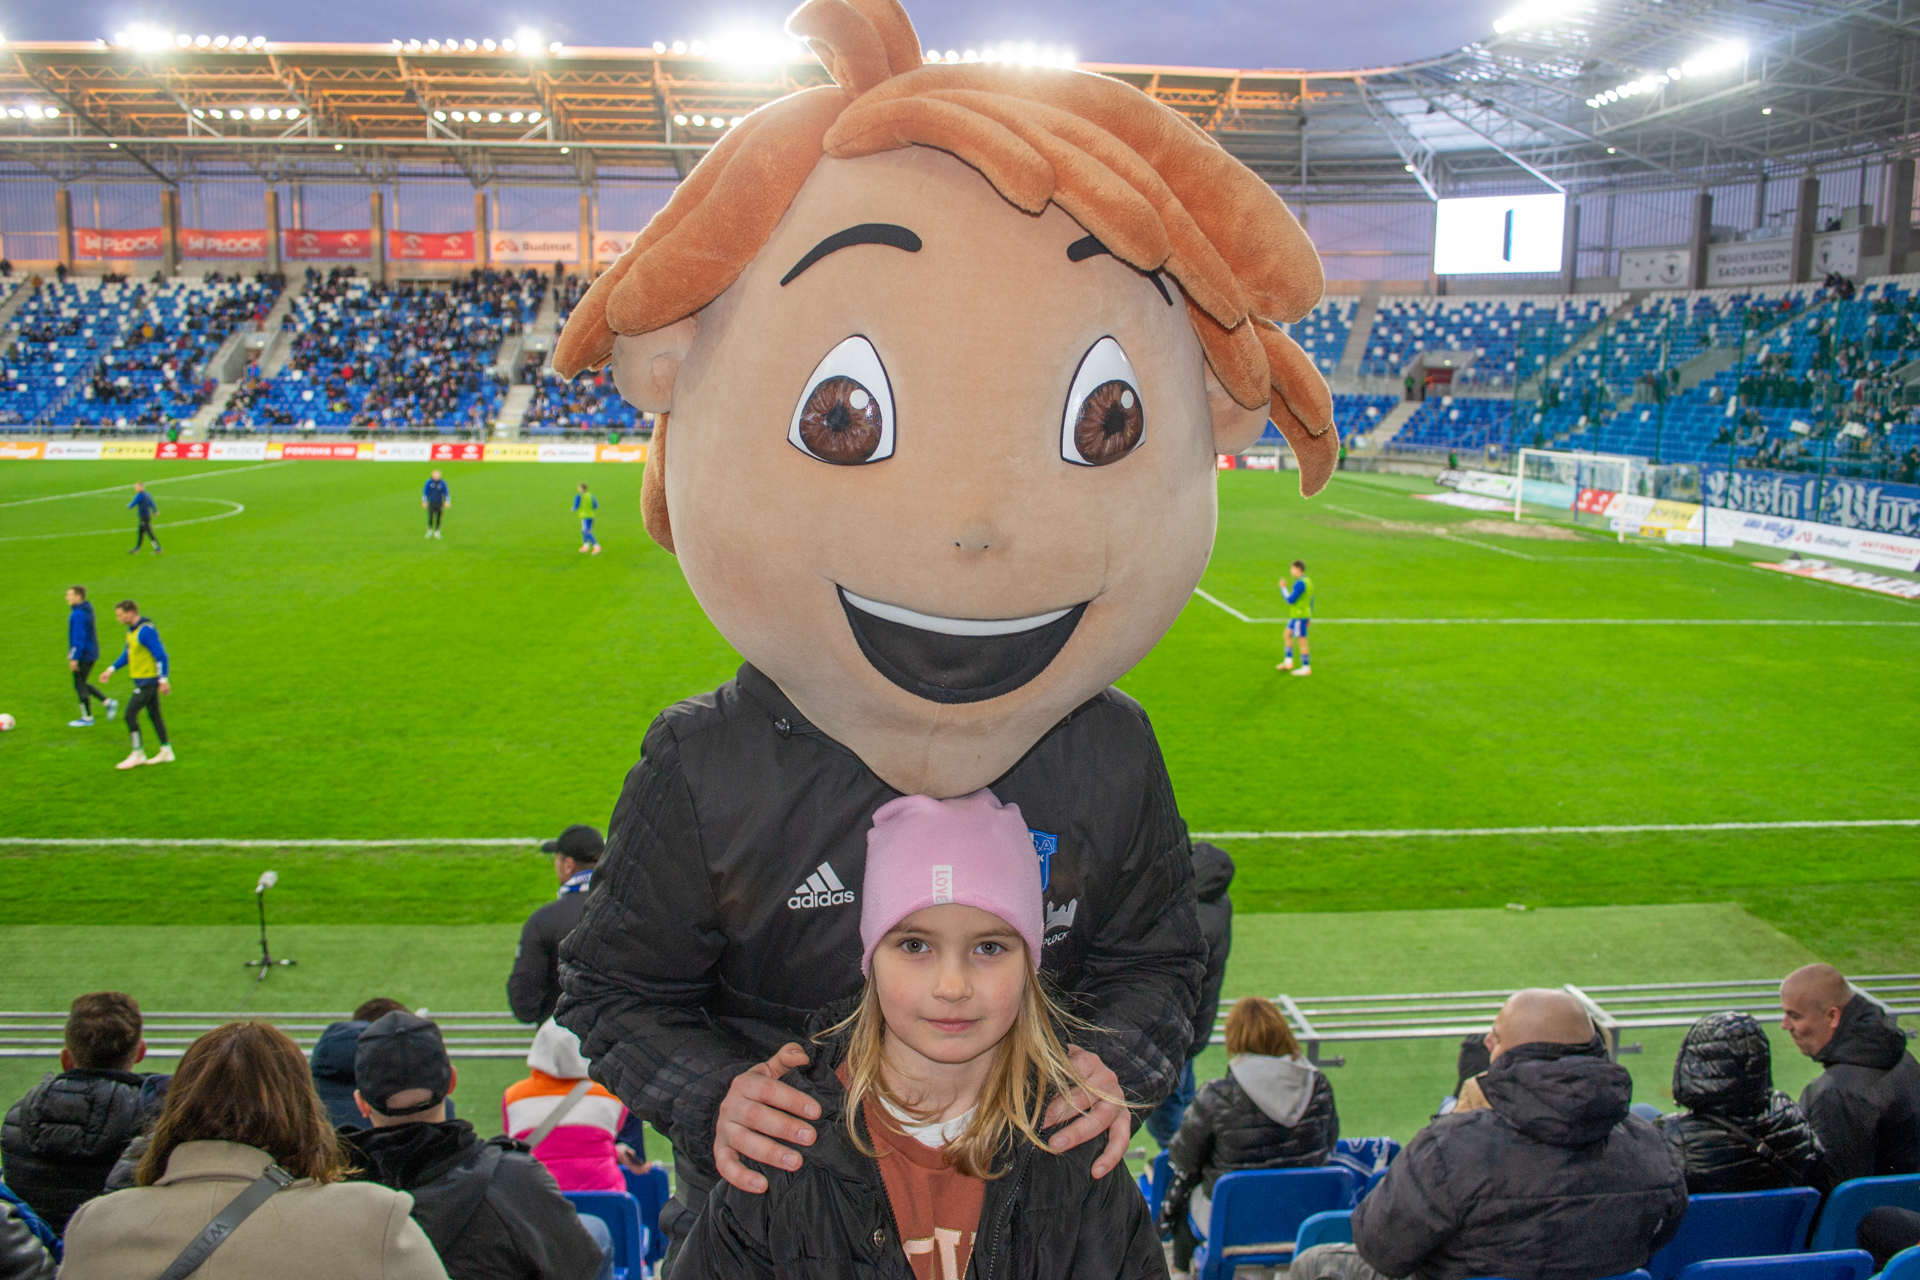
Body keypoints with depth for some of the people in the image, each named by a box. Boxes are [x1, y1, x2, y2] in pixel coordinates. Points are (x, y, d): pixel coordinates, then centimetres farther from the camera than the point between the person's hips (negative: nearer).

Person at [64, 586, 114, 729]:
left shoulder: (78, 614, -20)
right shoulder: (87, 610, 10)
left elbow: (79, 638, -23)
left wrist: (74, 658, -20)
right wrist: (72, 652, 25)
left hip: (83, 656, -9)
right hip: (91, 654, 9)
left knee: (80, 686, 3)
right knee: (83, 684, 18)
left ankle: (87, 717, 11)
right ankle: (108, 703, 11)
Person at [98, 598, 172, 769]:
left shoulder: (146, 631, -20)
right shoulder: (132, 630, 11)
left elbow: (161, 655, -22)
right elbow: (128, 653, 24)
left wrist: (163, 679, -23)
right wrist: (111, 669, 20)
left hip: (148, 681, -10)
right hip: (143, 680, 10)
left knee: (130, 714, -7)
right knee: (154, 715, 14)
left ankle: (137, 754, 1)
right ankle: (166, 751, 21)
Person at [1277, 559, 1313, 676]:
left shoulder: (1299, 584, -21)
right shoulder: (1308, 581, 11)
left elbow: (1290, 600, -21)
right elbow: (1311, 600, 16)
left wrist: (1283, 588, -10)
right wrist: (1309, 617, 22)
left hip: (1299, 616, -10)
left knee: (1302, 640, -3)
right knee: (1288, 634, 19)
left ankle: (1306, 668, 3)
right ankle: (1288, 662, 23)